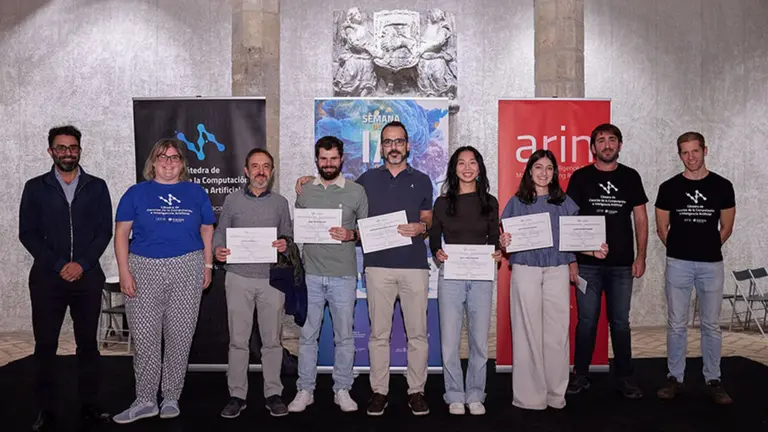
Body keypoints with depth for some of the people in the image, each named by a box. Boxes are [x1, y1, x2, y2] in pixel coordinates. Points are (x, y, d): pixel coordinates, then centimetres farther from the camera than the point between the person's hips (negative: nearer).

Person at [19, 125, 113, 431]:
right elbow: (27, 233, 1)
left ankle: (89, 405, 16)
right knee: (45, 345, 4)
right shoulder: (35, 188, 6)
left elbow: (105, 231, 2)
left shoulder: (96, 187, 7)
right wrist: (58, 266, -10)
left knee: (88, 343, 6)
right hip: (47, 277, 0)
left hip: (88, 277, 0)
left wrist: (82, 264, -10)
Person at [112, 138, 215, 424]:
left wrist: (208, 266, 3)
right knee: (145, 338, 2)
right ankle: (145, 401, 15)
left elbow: (207, 231, 11)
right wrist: (124, 272, -6)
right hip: (144, 270, 0)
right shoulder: (137, 193, 5)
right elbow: (121, 233, 3)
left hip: (187, 270, 1)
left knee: (180, 338, 6)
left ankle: (171, 398, 19)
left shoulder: (196, 193, 8)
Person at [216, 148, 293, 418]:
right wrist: (218, 250, -14)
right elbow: (220, 233, 6)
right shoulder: (232, 200, 7)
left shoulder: (280, 202, 9)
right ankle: (237, 395, 15)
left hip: (272, 278, 0)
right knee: (238, 340, 4)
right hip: (238, 277, 0)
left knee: (272, 340, 5)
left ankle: (273, 394, 16)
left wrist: (285, 245, -12)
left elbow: (289, 236, 10)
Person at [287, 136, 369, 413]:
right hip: (310, 274, 2)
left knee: (344, 336, 7)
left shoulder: (356, 191, 2)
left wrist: (351, 235, -14)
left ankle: (342, 390, 21)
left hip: (343, 275, -2)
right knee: (307, 335, 8)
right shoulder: (305, 192, 9)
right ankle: (305, 390, 20)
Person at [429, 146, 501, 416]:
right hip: (450, 276, -1)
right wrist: (437, 252, -14)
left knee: (479, 340, 6)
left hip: (481, 277, 1)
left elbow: (494, 239, 9)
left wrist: (498, 253, -11)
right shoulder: (443, 202, 5)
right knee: (450, 341, 1)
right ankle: (455, 396, 17)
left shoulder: (489, 202, 8)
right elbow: (434, 238, 6)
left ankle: (475, 396, 21)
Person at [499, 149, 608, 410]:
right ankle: (529, 395, 11)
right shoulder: (517, 202, 5)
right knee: (528, 332, 1)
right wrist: (503, 243, -19)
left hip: (557, 272, 2)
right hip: (525, 271, -2)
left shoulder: (564, 202, 11)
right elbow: (507, 238, 3)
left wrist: (592, 251, -3)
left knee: (557, 332, 3)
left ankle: (556, 393, 16)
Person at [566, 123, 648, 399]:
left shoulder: (630, 177, 7)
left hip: (622, 264, 1)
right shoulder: (580, 177, 2)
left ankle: (625, 377, 21)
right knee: (586, 321, 5)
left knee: (620, 322, 9)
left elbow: (640, 219, 9)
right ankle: (580, 375, 17)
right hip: (587, 263, -1)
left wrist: (641, 257, 2)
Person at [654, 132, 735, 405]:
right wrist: (680, 248, 11)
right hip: (678, 264, 0)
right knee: (676, 324, 4)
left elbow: (726, 228, 10)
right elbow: (662, 228, 7)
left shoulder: (722, 186, 2)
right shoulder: (669, 188, 0)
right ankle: (675, 379, 14)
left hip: (711, 264, 1)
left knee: (711, 325, 8)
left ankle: (713, 380, 19)